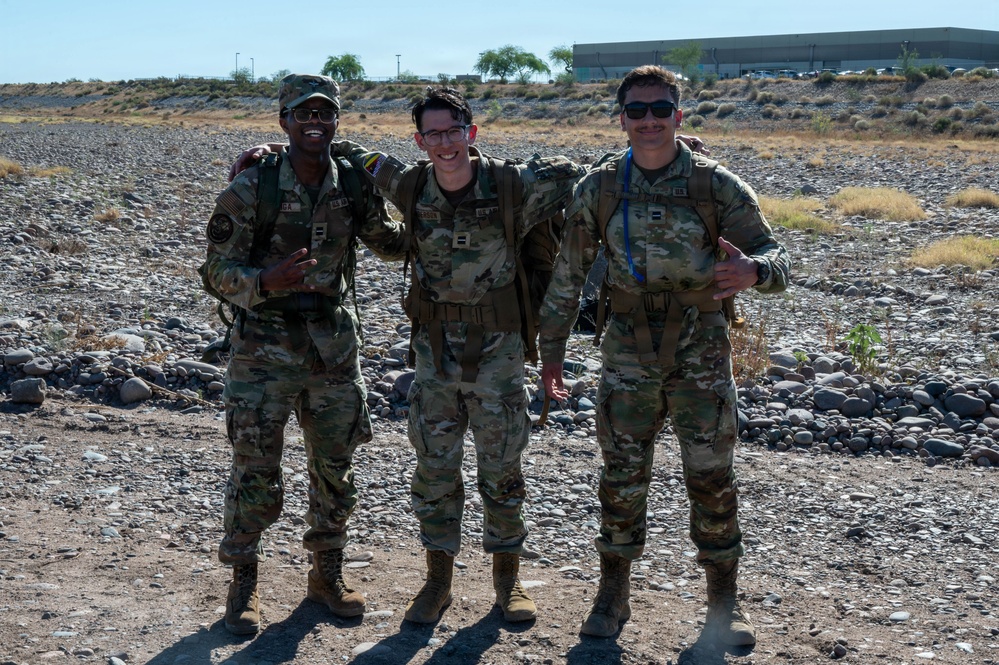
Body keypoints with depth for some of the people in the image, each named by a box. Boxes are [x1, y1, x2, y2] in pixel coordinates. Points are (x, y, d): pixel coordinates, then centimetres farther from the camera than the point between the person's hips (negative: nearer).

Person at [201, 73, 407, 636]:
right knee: (256, 472, 0)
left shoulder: (355, 187, 0)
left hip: (333, 343, 4)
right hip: (265, 344, -3)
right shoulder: (251, 189, -11)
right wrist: (265, 281, -29)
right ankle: (244, 582, 18)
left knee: (335, 467, 11)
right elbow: (218, 271, -10)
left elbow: (393, 242, 16)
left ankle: (328, 573, 29)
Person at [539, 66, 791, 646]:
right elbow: (569, 274, 7)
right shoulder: (598, 189, -2)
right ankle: (614, 594, 25)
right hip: (628, 360, 1)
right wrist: (552, 348, 9)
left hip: (703, 359, -1)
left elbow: (777, 259, -9)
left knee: (712, 480, 6)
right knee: (622, 479, 7)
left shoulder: (719, 188, -7)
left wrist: (754, 270, -33)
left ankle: (724, 600, 23)